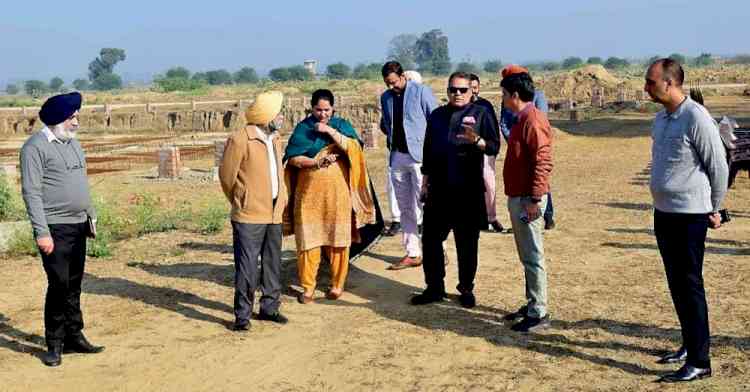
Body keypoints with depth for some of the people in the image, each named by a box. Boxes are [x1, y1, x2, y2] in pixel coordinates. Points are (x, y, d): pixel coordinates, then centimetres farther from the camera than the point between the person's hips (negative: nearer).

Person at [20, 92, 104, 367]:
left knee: (74, 285, 12)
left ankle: (74, 337, 21)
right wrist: (42, 232, -20)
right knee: (59, 285, -6)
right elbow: (31, 192, -15)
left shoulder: (73, 143, 14)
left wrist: (91, 216, 18)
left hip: (78, 226, 7)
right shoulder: (36, 146, -10)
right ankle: (54, 345, 6)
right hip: (55, 229, -7)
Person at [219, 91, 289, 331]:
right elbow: (226, 175, -7)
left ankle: (269, 308, 25)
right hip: (249, 216, -7)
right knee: (247, 267, -5)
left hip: (274, 214, 8)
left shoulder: (275, 139, 12)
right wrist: (240, 202, 4)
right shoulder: (240, 140, -13)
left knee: (273, 264, 13)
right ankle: (242, 315, 3)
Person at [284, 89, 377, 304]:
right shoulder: (303, 128, 7)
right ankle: (308, 286, 7)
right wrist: (315, 161, -15)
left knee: (337, 238, 2)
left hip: (337, 191, 0)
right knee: (308, 238, -1)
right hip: (309, 191, 0)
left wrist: (330, 131, -16)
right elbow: (292, 158, -1)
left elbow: (353, 148, -10)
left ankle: (337, 284, 15)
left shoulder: (342, 125, 7)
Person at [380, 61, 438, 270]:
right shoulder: (385, 97, 12)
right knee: (405, 208, 10)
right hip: (397, 157, 6)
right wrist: (391, 134, 7)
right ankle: (412, 254, 17)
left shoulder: (421, 91, -4)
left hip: (419, 155, -6)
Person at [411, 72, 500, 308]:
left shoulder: (481, 114, 1)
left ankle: (466, 289, 19)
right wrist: (425, 181, 13)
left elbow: (494, 147, -6)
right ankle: (434, 288, 17)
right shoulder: (437, 115, 13)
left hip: (469, 191, -4)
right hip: (439, 189, 4)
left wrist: (476, 140, -25)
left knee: (467, 243, 5)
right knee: (430, 239, 5)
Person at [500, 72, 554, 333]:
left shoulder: (533, 120, -16)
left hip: (527, 199, -10)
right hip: (517, 196, 10)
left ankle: (539, 314, 0)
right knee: (526, 256, 15)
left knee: (533, 257, -5)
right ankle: (531, 305, 24)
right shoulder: (521, 120, 15)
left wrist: (535, 199, -24)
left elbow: (543, 162, -22)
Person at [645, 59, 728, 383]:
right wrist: (661, 204, 17)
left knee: (689, 285, -5)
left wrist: (714, 210, -3)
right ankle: (690, 345, 30)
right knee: (676, 284, 16)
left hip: (689, 216, -8)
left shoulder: (696, 118, -16)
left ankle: (699, 361, 1)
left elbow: (718, 167, -11)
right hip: (663, 212, 8)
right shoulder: (661, 118, 10)